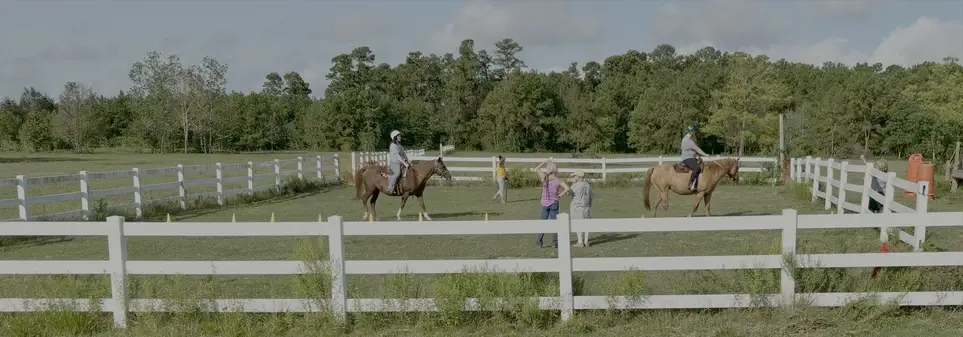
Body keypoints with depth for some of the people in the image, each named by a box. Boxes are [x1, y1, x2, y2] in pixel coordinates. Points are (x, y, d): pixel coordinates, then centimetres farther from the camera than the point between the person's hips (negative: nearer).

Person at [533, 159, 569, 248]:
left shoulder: (544, 177, -8)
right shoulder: (558, 180, -9)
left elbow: (536, 169, 5)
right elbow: (567, 188, -16)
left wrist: (545, 162, 9)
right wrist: (559, 195, -7)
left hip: (545, 203, 1)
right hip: (554, 203, -1)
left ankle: (539, 242, 7)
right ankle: (554, 243, 8)